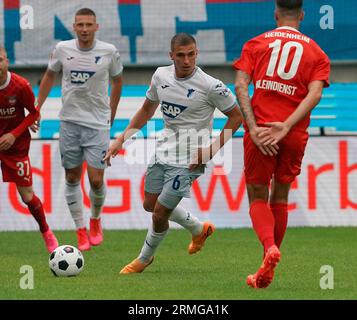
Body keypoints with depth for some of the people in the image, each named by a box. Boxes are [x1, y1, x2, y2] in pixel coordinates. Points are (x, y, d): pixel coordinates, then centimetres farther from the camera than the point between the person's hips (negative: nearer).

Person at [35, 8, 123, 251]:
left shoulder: (109, 52, -6)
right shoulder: (62, 49, -3)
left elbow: (117, 80, 11)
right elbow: (50, 76, 14)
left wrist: (111, 114, 13)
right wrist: (37, 109, 13)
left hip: (98, 124, -2)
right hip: (69, 122, 2)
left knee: (96, 180, -6)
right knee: (72, 178, 5)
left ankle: (96, 221, 22)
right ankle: (81, 231, 16)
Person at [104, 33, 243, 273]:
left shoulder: (211, 86, -19)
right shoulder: (161, 76, -2)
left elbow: (236, 116, -9)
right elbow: (147, 110, 15)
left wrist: (211, 150, -15)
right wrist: (121, 139, 10)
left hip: (189, 160, -7)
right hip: (163, 152, 7)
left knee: (160, 213, -6)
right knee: (150, 205, 19)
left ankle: (145, 258, 23)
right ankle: (199, 230, 41)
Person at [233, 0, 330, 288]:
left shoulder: (256, 44, 9)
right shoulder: (316, 53, 10)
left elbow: (240, 86, -5)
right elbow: (315, 94, -8)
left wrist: (253, 127, -12)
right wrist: (286, 126, -15)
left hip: (259, 131, -1)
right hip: (295, 136, 1)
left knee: (258, 198, 7)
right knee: (280, 197, 17)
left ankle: (270, 247, -22)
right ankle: (267, 271, 17)